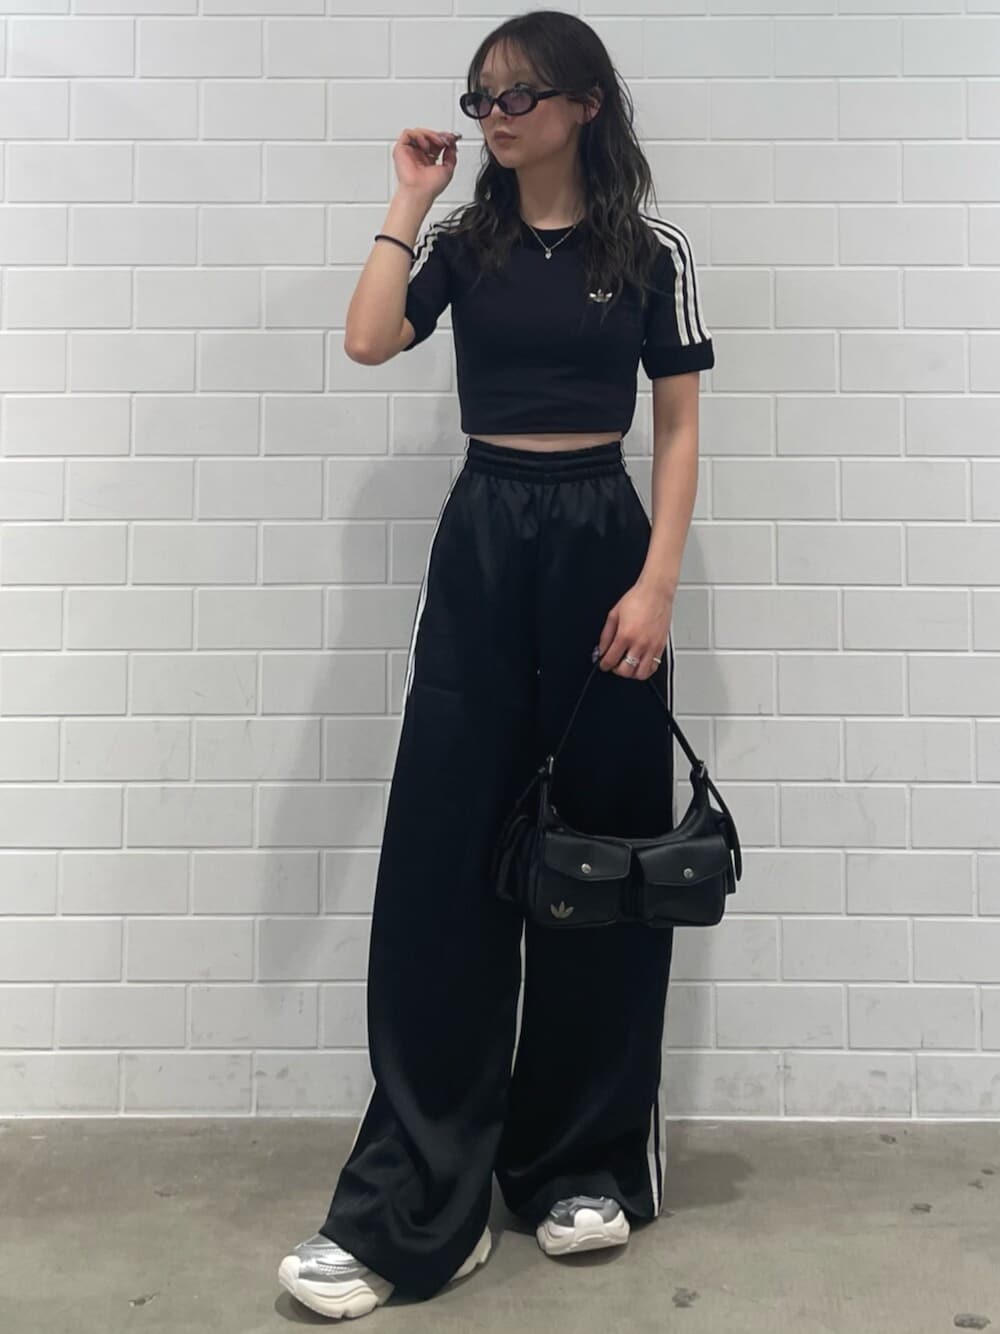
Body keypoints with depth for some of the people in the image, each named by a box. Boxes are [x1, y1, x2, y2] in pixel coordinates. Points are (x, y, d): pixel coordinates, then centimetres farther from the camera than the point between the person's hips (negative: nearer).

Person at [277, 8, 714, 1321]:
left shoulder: (651, 253, 5)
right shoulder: (462, 243, 11)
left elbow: (678, 430, 1)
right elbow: (368, 340, -7)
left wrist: (657, 584, -10)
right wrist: (411, 200, 1)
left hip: (599, 541, -1)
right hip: (480, 542, 2)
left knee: (600, 849, 5)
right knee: (444, 856, -4)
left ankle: (584, 1161, 22)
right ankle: (409, 1207, 3)